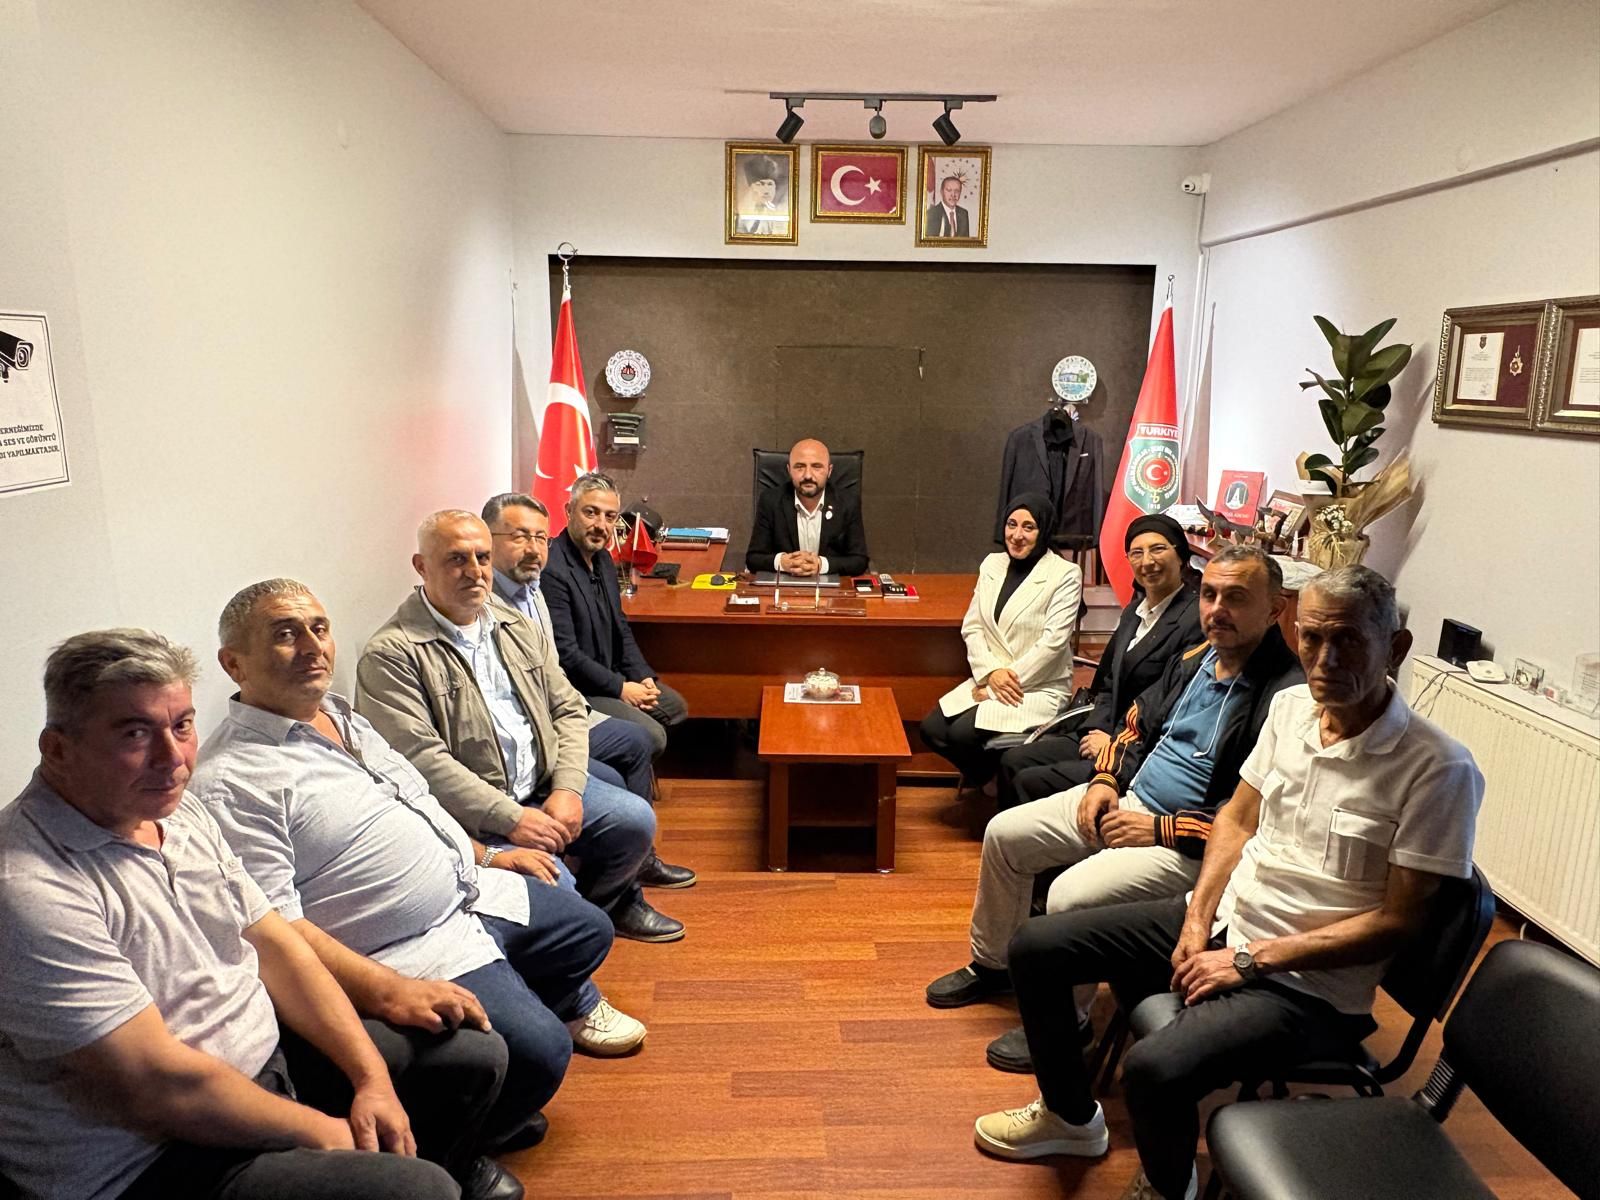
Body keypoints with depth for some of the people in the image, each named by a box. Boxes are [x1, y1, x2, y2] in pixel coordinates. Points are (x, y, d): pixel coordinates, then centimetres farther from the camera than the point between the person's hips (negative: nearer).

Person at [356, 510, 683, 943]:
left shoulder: (517, 627, 11)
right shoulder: (391, 655, -12)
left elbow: (569, 710, 11)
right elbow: (420, 759, -20)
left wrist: (567, 789, -6)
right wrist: (510, 818, -23)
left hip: (543, 785, 7)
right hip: (470, 812, -6)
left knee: (635, 820, -9)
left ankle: (609, 903, 22)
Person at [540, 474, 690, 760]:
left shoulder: (603, 559, 7)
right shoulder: (552, 570, -25)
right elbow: (565, 653, -26)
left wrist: (643, 676, -1)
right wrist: (620, 688, -18)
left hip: (610, 675, 10)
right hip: (575, 690, -10)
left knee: (676, 706, 18)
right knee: (650, 737, -19)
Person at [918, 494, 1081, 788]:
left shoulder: (1065, 574, -8)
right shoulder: (992, 564, 9)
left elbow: (1053, 641, -15)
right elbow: (972, 627, 5)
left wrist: (1003, 682, -16)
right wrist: (991, 673, -12)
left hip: (1040, 687, -6)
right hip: (988, 679, 6)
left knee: (964, 732, -24)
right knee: (931, 729, -13)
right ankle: (987, 777, 13)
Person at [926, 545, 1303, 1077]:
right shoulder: (1198, 658, 4)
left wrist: (1162, 830, -21)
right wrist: (1106, 779, 2)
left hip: (1189, 843, -8)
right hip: (1130, 797, 9)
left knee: (1070, 895, -26)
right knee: (1005, 833, 6)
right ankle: (992, 964, 28)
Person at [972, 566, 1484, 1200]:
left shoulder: (1438, 769, -18)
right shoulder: (1291, 707, 1)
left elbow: (1398, 919, -16)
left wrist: (1251, 958, -16)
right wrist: (1197, 919, -3)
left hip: (1307, 982, -7)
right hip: (1221, 918, 7)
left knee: (1155, 1069, -30)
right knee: (1035, 946, 1)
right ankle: (1071, 1117, 25)